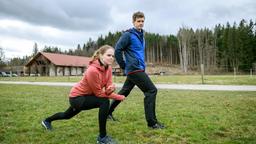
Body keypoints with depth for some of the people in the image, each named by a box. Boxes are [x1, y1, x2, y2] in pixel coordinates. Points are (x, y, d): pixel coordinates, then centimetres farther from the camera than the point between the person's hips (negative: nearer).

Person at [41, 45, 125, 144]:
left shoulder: (108, 68, -9)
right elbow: (98, 93, -26)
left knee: (67, 115, 31)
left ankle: (47, 121, 61)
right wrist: (119, 97, -22)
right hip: (77, 97, -9)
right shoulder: (92, 70, -33)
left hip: (87, 95, 9)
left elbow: (108, 86, -9)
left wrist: (111, 88, -33)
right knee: (104, 102, -29)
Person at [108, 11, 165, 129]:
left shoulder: (141, 35, 17)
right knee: (151, 90, -12)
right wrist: (124, 66, -7)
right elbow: (117, 50, -12)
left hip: (138, 69, 9)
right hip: (134, 69, -9)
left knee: (124, 92, 17)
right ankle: (152, 122, -5)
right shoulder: (128, 35, -9)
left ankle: (108, 111, 31)